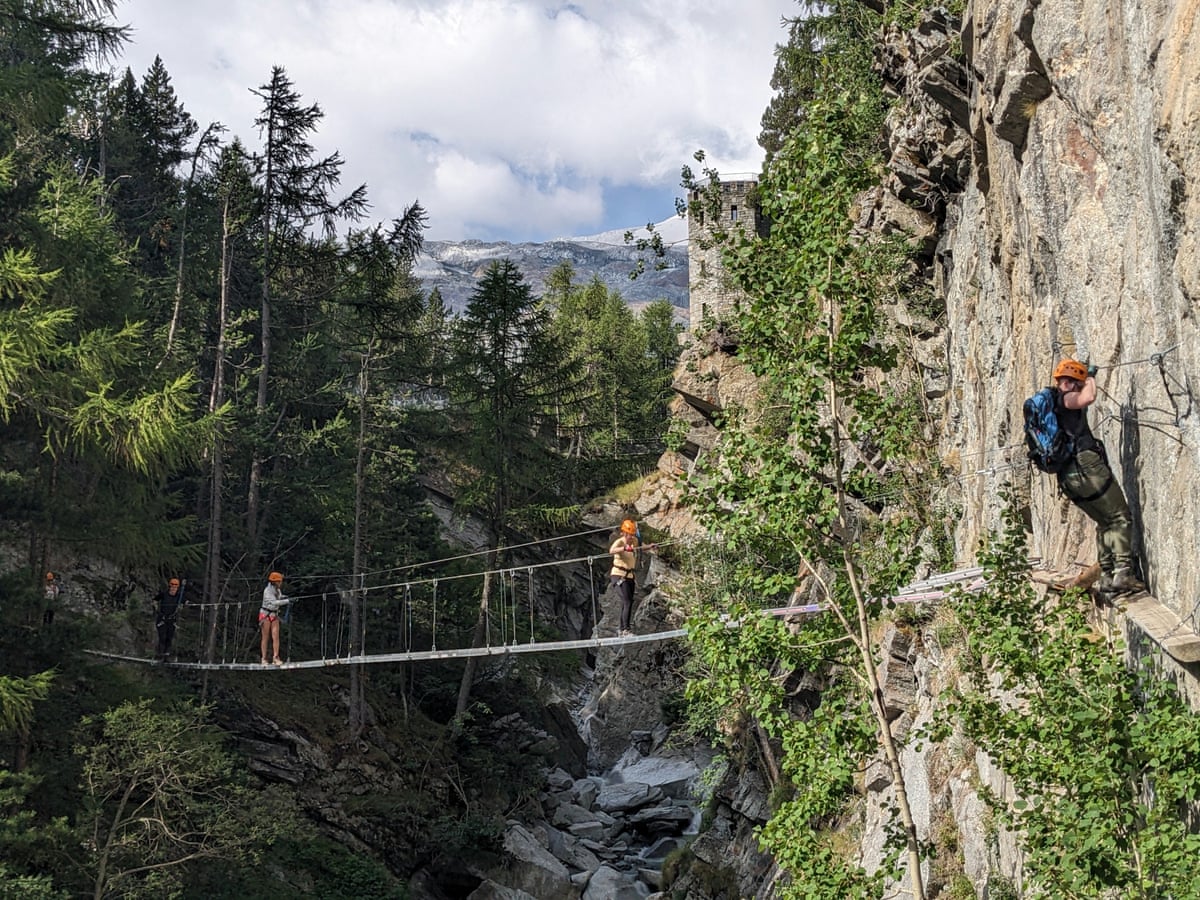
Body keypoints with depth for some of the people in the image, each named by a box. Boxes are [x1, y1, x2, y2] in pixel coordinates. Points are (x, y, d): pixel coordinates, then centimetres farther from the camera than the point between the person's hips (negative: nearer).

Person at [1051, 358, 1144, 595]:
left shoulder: (1050, 405, 22)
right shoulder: (1064, 397, -5)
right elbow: (1089, 398, -25)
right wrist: (1091, 377, -7)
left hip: (1068, 478, 9)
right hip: (1087, 467, -9)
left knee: (1105, 523, 17)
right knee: (1120, 518, -4)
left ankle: (1106, 577, 11)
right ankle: (1123, 573, -15)